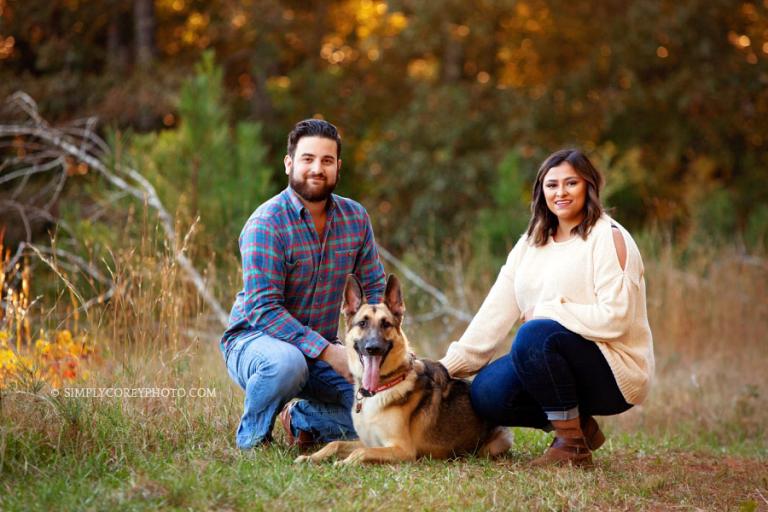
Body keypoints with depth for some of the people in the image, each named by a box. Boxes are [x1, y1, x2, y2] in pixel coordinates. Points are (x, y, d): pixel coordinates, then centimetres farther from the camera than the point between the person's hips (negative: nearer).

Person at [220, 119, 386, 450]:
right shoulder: (266, 223, -20)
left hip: (323, 346, 5)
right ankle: (251, 438, -10)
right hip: (255, 338, -5)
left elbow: (375, 287, 6)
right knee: (287, 362, -41)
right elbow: (264, 308, -25)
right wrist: (328, 351, -31)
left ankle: (301, 420, 13)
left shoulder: (355, 217, -1)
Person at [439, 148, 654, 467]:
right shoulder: (531, 243, 11)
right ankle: (577, 424, 7)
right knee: (486, 392, -15)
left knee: (535, 335, -31)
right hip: (560, 363, 7)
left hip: (614, 372, -7)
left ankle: (573, 447, -18)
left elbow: (614, 319, -20)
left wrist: (545, 312, -15)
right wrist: (451, 366, -4)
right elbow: (495, 313, 4)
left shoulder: (609, 238, -10)